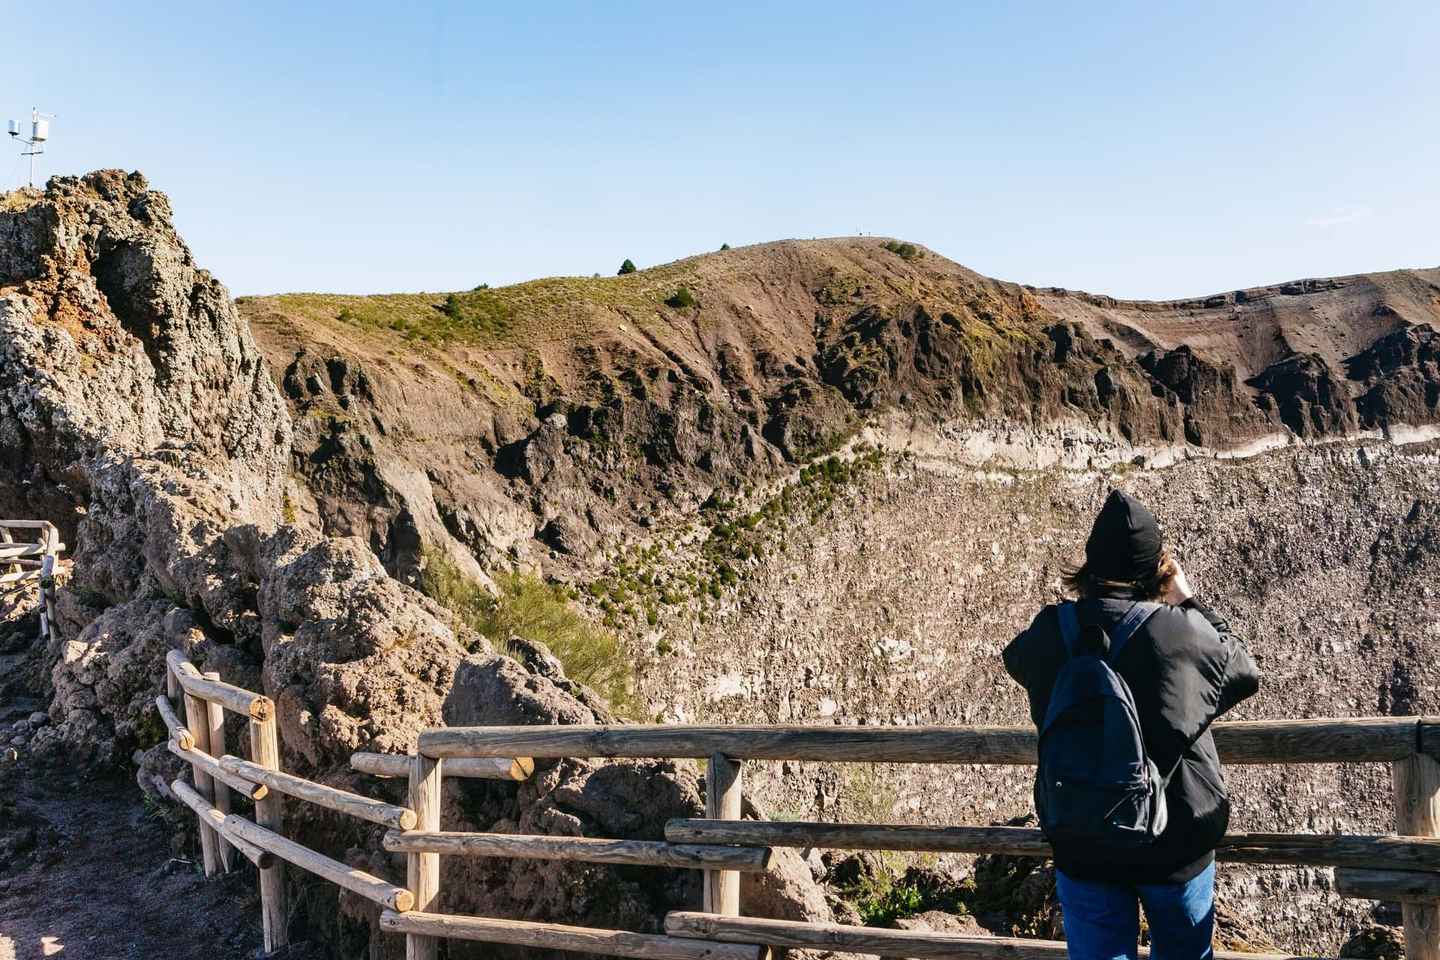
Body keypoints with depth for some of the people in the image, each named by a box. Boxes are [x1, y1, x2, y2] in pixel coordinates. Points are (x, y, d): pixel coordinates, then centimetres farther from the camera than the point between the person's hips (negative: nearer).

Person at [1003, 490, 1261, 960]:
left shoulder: (1049, 634, -12)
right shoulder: (1183, 630, -18)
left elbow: (1016, 658, 14)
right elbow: (1246, 673, 2)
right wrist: (1188, 601, 5)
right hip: (1179, 845, -1)